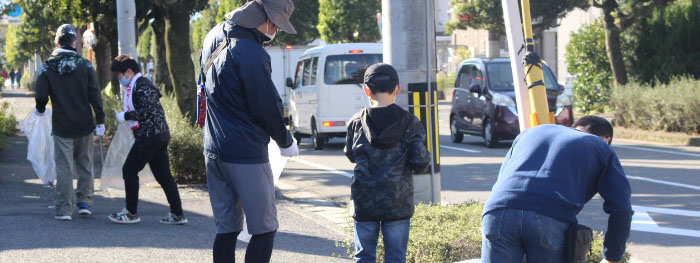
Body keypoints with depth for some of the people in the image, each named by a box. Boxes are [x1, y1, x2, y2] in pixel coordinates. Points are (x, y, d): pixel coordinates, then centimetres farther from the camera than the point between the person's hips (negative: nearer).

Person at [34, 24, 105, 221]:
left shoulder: (47, 68, -5)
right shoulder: (85, 65, -2)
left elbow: (41, 96, -5)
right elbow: (95, 95, -3)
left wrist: (40, 110, 18)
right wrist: (100, 121, 2)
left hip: (62, 126, -1)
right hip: (84, 125, 1)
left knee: (64, 168, 2)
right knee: (85, 165, 15)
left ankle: (64, 209, 2)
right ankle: (84, 202, 14)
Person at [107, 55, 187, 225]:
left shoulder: (141, 86, -12)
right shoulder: (142, 84, 21)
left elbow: (148, 110, -21)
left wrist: (125, 115, -11)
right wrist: (127, 116, 17)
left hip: (149, 135, -10)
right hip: (160, 135, 10)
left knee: (129, 171, -1)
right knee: (163, 175, 9)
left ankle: (131, 213, 5)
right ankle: (177, 214, 7)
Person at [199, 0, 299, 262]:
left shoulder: (214, 36, 7)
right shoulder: (252, 55, -21)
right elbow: (268, 108, -14)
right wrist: (286, 142, 4)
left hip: (214, 152, 8)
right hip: (246, 155, -8)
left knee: (226, 229, 12)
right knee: (265, 230, 1)